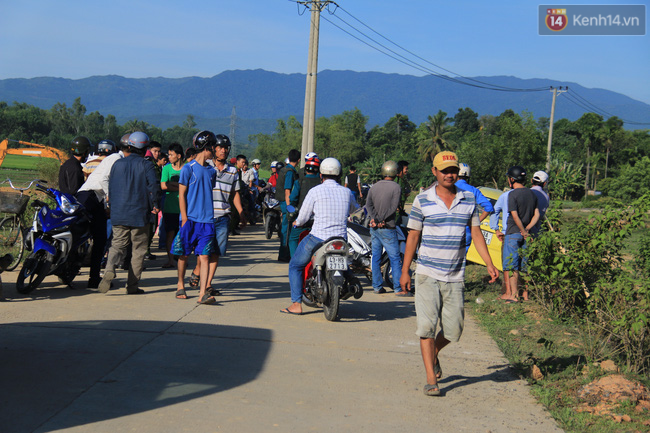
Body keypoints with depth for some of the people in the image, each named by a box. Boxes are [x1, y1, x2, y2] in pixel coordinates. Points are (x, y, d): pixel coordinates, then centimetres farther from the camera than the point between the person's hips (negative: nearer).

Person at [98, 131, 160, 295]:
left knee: (117, 245, 10)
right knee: (138, 250, 7)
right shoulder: (146, 166, -4)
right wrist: (154, 206, 5)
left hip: (118, 214, 3)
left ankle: (110, 269, -19)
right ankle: (132, 285, 8)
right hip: (139, 215, -3)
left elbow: (110, 188, 12)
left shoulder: (117, 164, 7)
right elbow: (153, 188, -12)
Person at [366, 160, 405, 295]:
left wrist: (374, 218, -11)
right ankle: (399, 288, -2)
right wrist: (381, 220, -11)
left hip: (374, 227, 6)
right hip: (387, 228, -6)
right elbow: (393, 208, -14)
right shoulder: (396, 187, -7)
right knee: (395, 259, -2)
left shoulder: (374, 187, 9)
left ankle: (377, 286, 12)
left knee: (376, 257, 10)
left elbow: (368, 204, -1)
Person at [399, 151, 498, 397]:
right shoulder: (423, 200, -3)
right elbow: (413, 236, 2)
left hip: (455, 276, 3)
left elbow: (476, 232, 9)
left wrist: (489, 264, -1)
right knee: (427, 327, -6)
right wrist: (405, 271, 1)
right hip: (427, 274, -3)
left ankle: (433, 355, 36)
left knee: (453, 330, 7)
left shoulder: (469, 199, 6)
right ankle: (431, 379, 1)